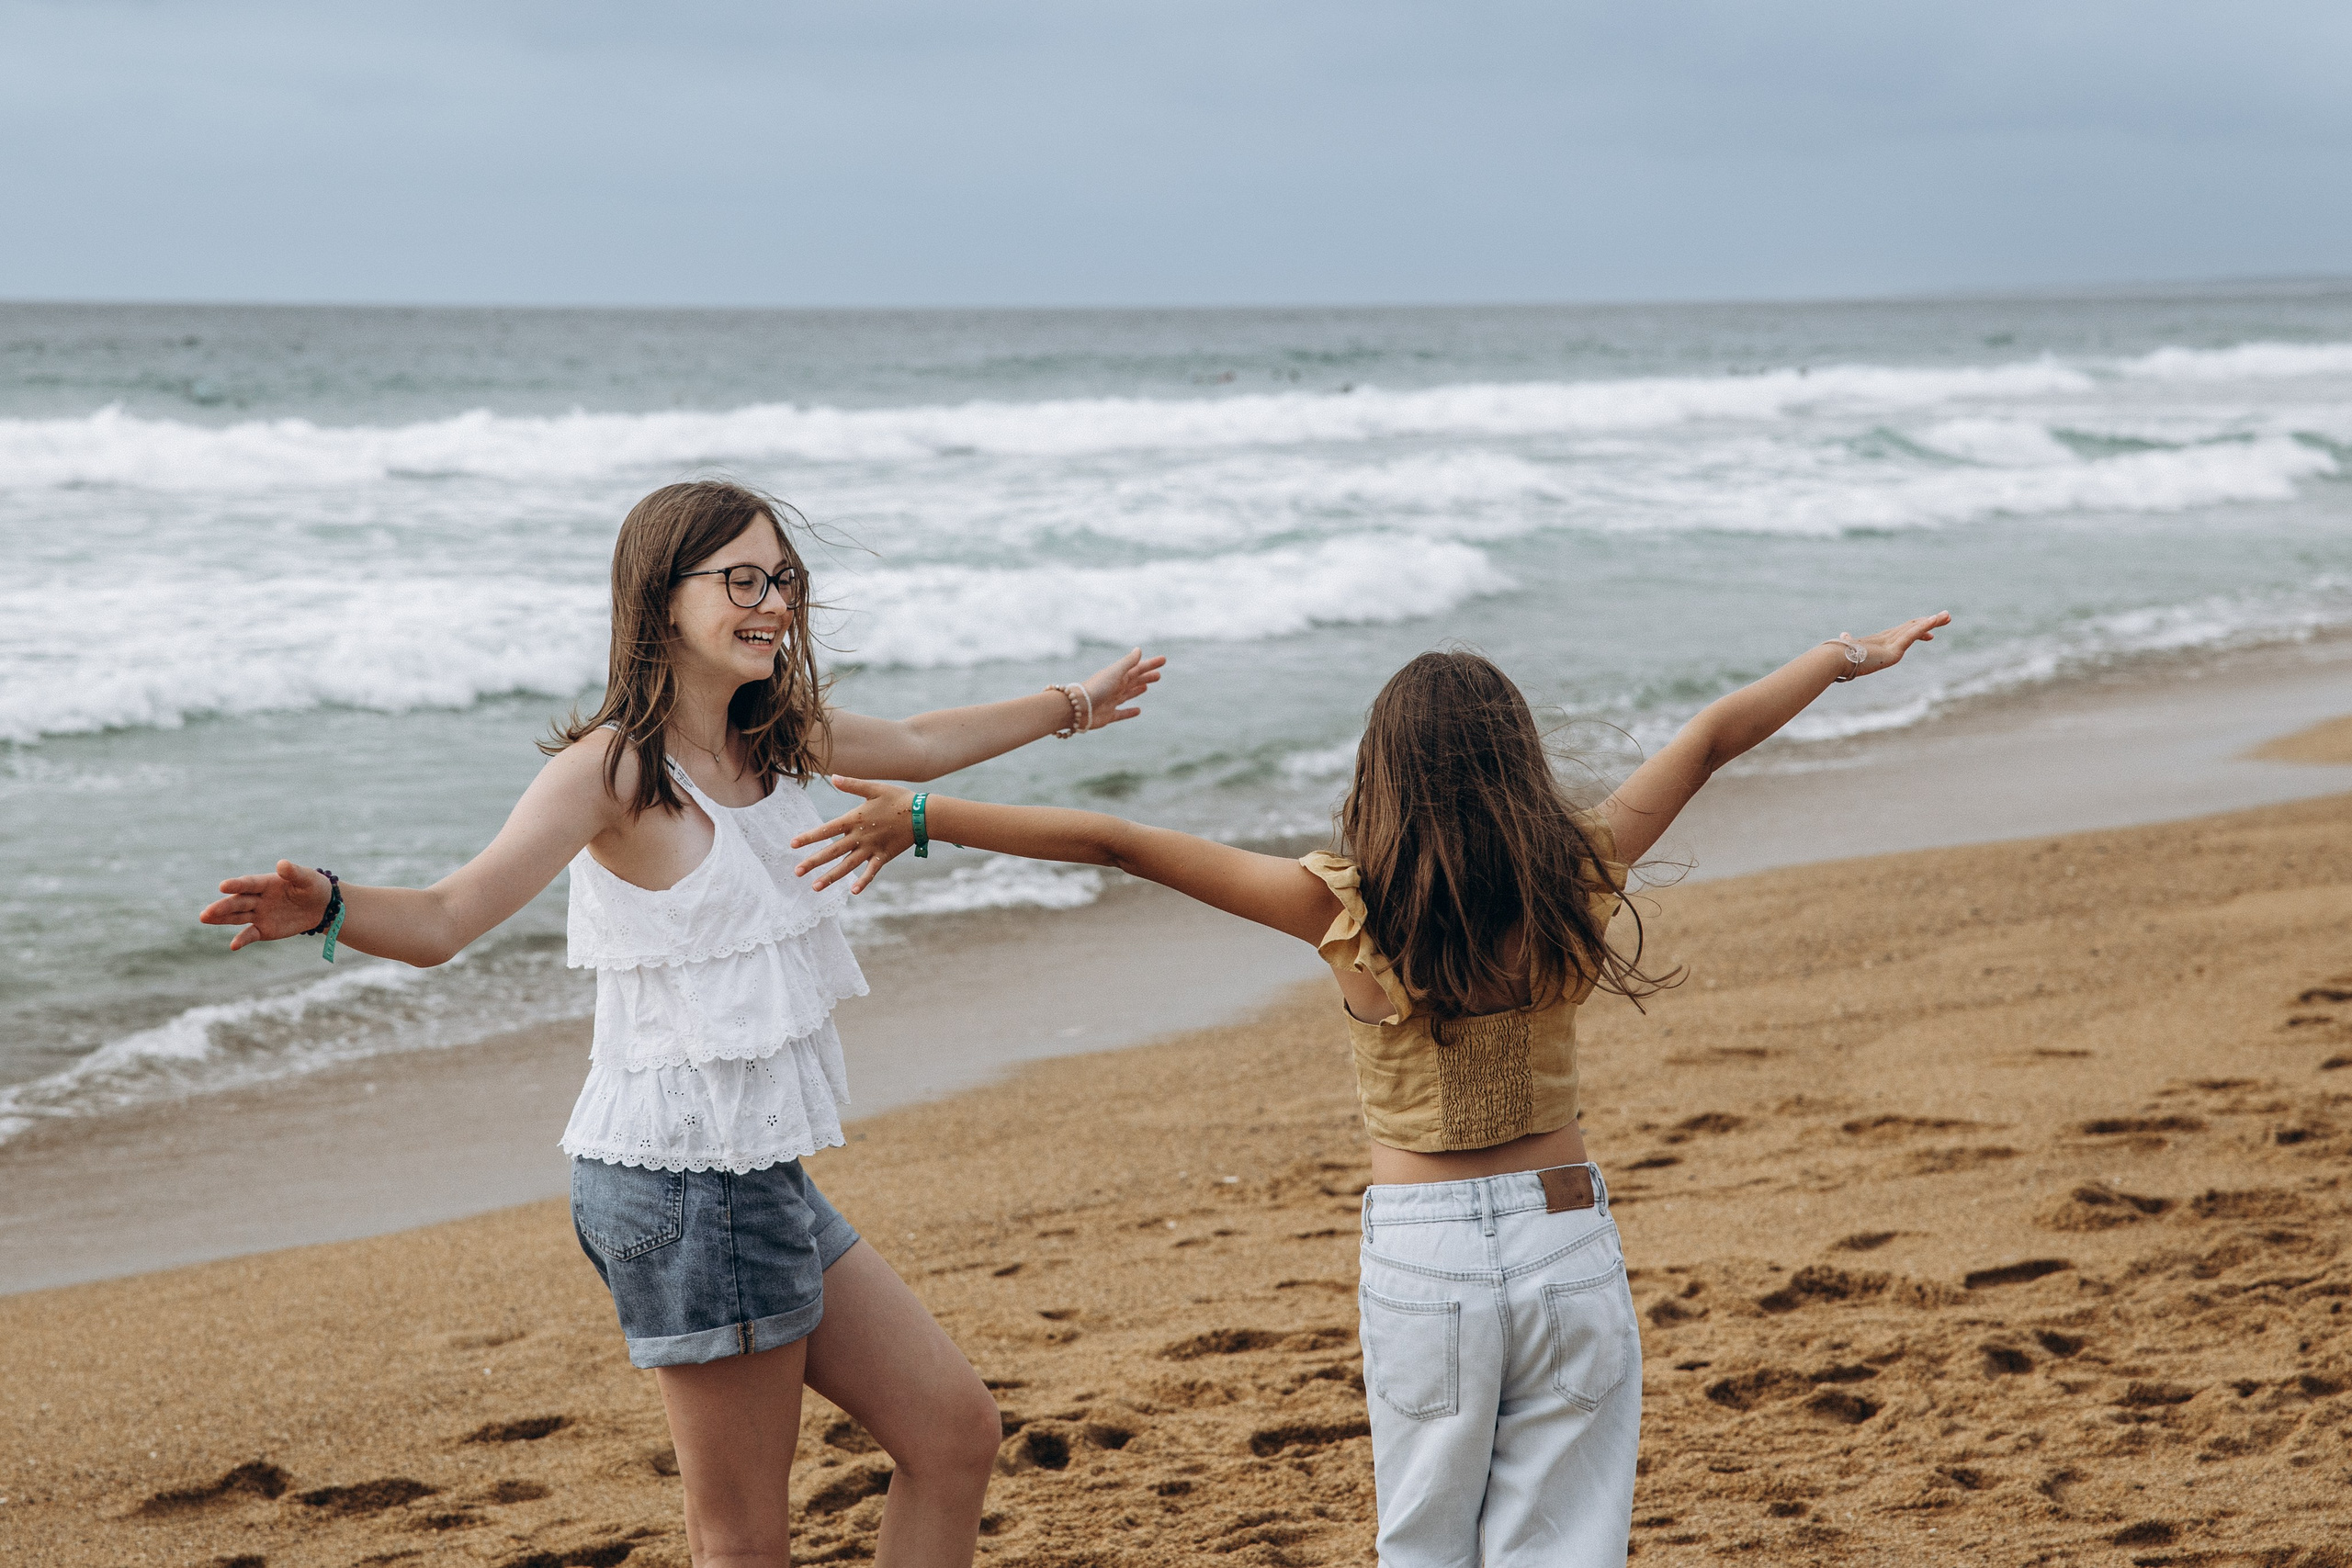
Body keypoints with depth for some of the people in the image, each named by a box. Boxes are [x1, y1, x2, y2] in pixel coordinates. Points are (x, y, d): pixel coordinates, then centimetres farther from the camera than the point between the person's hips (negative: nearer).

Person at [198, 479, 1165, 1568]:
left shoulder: (774, 736, 10)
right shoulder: (614, 766, -15)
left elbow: (916, 745, 30)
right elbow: (448, 918, -24)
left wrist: (1072, 705, 43)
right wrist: (325, 908, -45)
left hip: (761, 1174, 9)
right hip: (686, 1180, -9)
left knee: (955, 1434, 14)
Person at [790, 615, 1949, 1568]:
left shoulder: (1346, 907, -12)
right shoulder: (1571, 881, -7)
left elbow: (1114, 843, -10)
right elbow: (1708, 741, 7)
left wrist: (918, 817, -6)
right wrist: (1844, 657, 20)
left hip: (1421, 1253, -1)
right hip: (1567, 1239, 1)